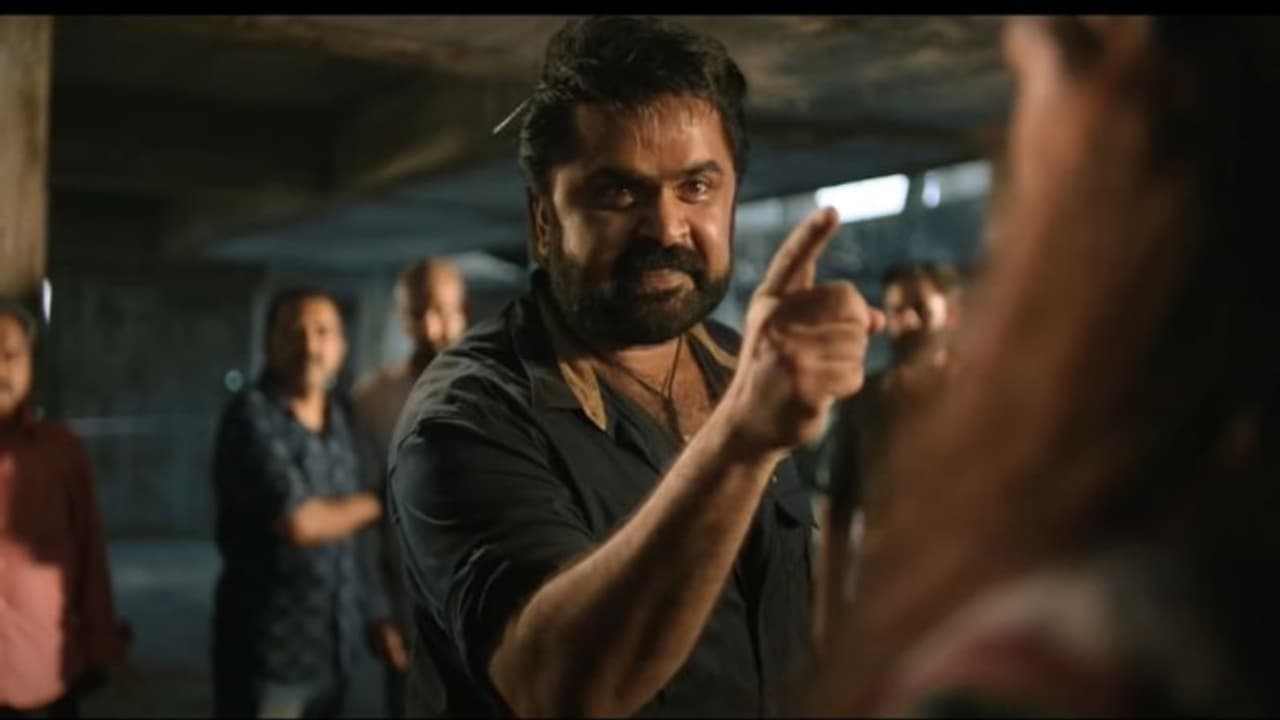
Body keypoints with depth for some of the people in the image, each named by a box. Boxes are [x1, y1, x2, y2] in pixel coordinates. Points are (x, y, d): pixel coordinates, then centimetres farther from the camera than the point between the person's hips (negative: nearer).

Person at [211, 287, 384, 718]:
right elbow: (299, 522, -21)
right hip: (270, 648, -6)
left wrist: (375, 614, 10)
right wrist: (374, 505, -6)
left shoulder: (339, 418, 8)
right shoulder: (252, 417, -13)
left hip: (336, 644, 7)